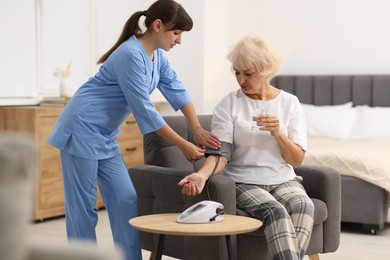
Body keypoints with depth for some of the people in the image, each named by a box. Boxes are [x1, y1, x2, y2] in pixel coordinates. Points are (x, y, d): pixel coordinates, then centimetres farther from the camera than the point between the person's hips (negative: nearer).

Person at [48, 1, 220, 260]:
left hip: (105, 135, 9)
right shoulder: (131, 55, -23)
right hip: (82, 129, -9)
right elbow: (145, 110, -24)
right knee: (82, 206, -2)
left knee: (125, 199, 5)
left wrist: (198, 130, -5)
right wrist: (184, 146, -19)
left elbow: (177, 90, 7)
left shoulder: (157, 55, 5)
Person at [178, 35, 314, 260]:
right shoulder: (228, 105, 0)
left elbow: (297, 160, 2)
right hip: (243, 182, -2)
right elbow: (220, 153, -11)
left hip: (283, 180, 2)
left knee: (304, 206, -31)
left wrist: (278, 133, -16)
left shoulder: (290, 103, 5)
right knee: (275, 211, -33)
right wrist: (202, 175, -32)